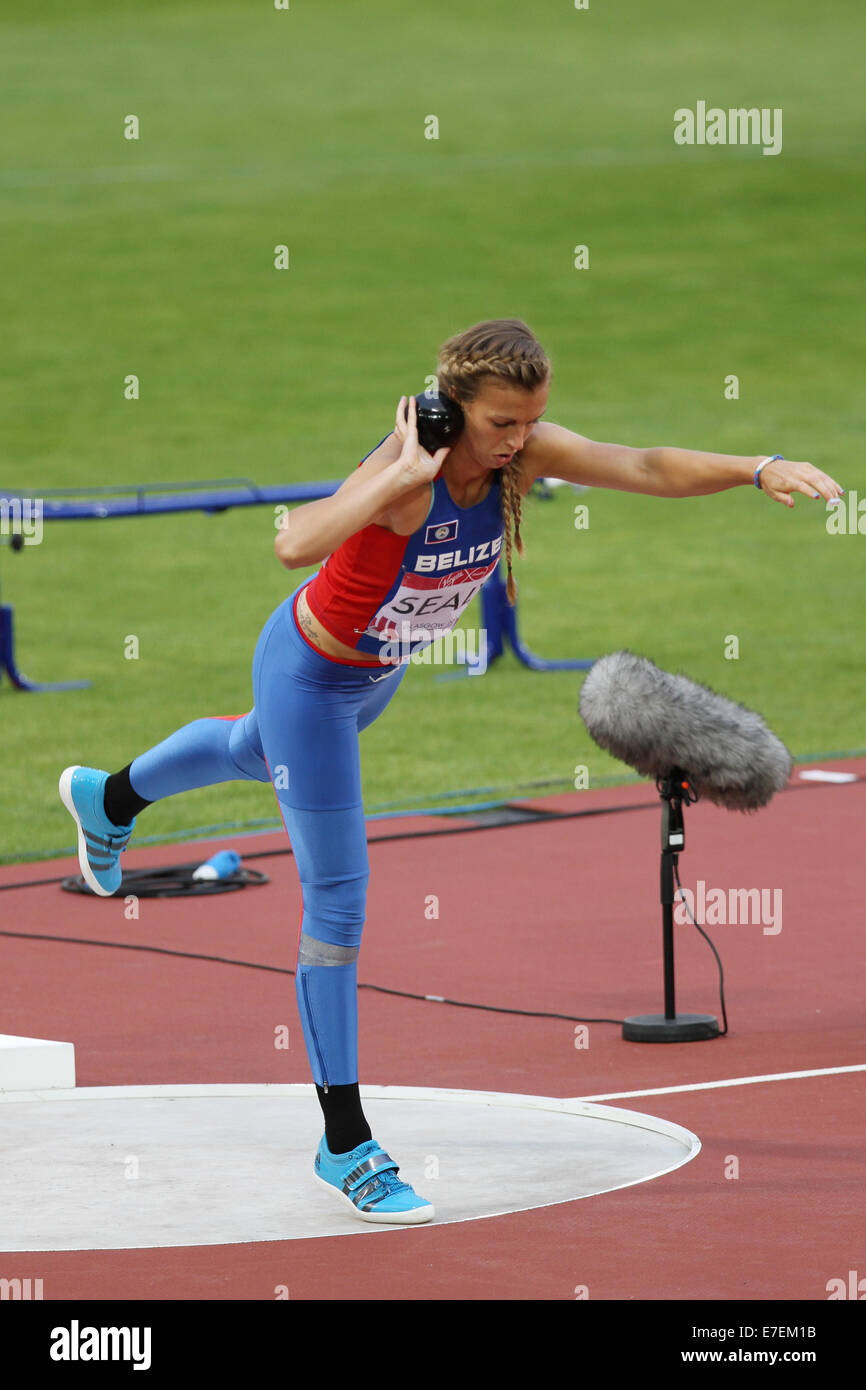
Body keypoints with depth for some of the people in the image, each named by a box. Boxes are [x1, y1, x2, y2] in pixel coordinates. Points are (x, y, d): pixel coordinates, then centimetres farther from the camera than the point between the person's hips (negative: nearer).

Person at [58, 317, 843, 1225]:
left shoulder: (522, 453, -21)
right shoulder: (403, 475, -40)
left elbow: (651, 468, -28)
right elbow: (295, 546, -56)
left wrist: (761, 469, -42)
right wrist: (403, 476, -56)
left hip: (380, 671, 8)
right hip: (309, 674, -8)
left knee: (256, 755, 37)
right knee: (338, 901, -6)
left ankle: (109, 799, 69)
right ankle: (345, 1147, 1)